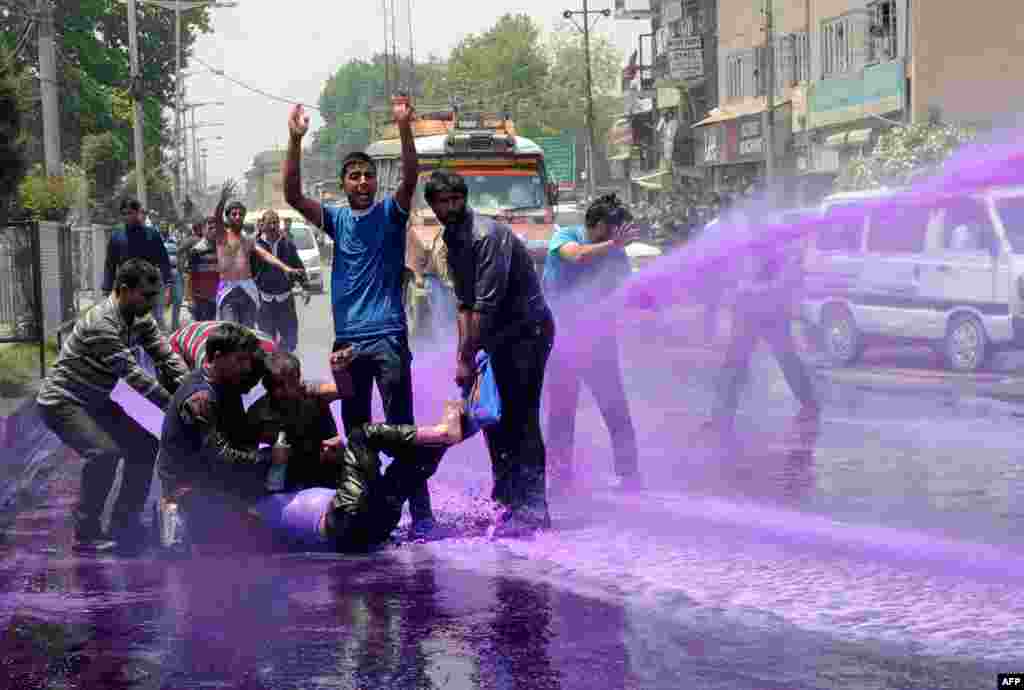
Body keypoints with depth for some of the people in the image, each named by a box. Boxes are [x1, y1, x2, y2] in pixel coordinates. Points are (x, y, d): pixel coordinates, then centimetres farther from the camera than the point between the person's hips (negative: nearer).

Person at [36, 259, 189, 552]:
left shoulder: (140, 319, 1)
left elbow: (166, 355, -4)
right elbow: (132, 374, -30)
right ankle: (87, 534, -17)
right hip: (63, 402, -9)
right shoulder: (101, 323, -27)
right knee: (105, 452, -28)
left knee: (145, 446, 6)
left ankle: (124, 523, 17)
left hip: (96, 401, 9)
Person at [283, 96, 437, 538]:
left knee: (400, 426, -7)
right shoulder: (336, 219, 10)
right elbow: (293, 195, -2)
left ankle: (420, 510, -6)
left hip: (388, 336, -4)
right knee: (355, 428, 9)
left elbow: (410, 178, -14)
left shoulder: (390, 213, 4)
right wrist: (295, 141, -13)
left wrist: (404, 129, -28)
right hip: (347, 339, 4)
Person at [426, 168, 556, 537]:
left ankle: (530, 510, -12)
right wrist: (463, 352, 1)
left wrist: (467, 358, -19)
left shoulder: (486, 235, -20)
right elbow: (464, 303, 12)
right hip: (499, 336, 9)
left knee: (521, 420, -12)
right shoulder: (452, 241, 10)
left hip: (527, 330, -9)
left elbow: (487, 304, -23)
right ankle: (506, 496, 24)